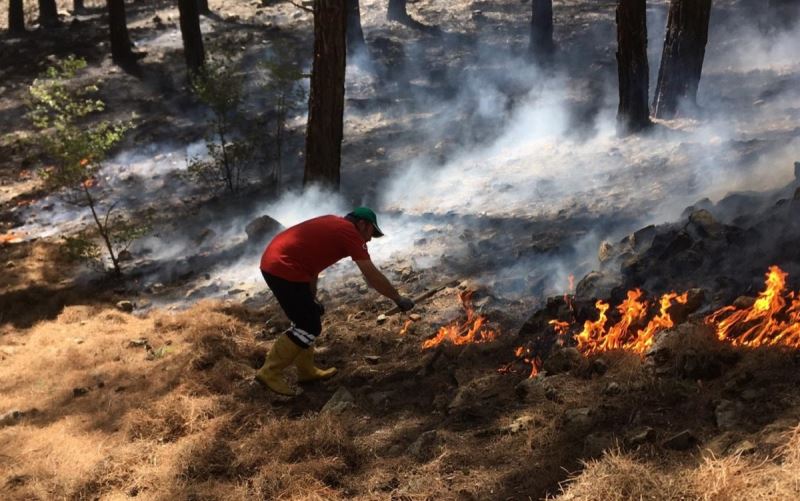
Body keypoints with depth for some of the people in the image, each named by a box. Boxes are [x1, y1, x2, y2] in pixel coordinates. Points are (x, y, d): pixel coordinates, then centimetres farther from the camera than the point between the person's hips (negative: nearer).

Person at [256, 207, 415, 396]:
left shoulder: (334, 226, 21)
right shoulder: (350, 232, -5)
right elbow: (372, 276, -7)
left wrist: (312, 299, 25)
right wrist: (398, 299, 3)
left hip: (273, 262, 10)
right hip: (283, 268, -10)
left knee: (307, 318, 20)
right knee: (310, 327, -3)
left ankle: (306, 370, 28)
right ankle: (270, 373, 0)